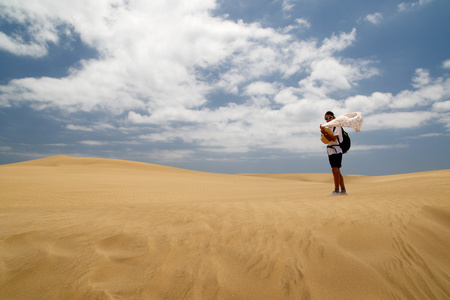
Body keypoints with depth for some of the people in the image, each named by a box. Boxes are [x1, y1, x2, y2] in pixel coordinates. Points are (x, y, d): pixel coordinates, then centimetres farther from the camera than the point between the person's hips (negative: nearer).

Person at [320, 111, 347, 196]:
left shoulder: (337, 126, -3)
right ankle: (343, 190, 16)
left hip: (336, 151, -9)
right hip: (330, 152, 9)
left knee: (335, 170, -14)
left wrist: (325, 132, -19)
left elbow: (334, 138, -17)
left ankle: (336, 191, -13)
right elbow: (328, 139, 5)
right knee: (337, 171, 10)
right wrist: (324, 133, -11)